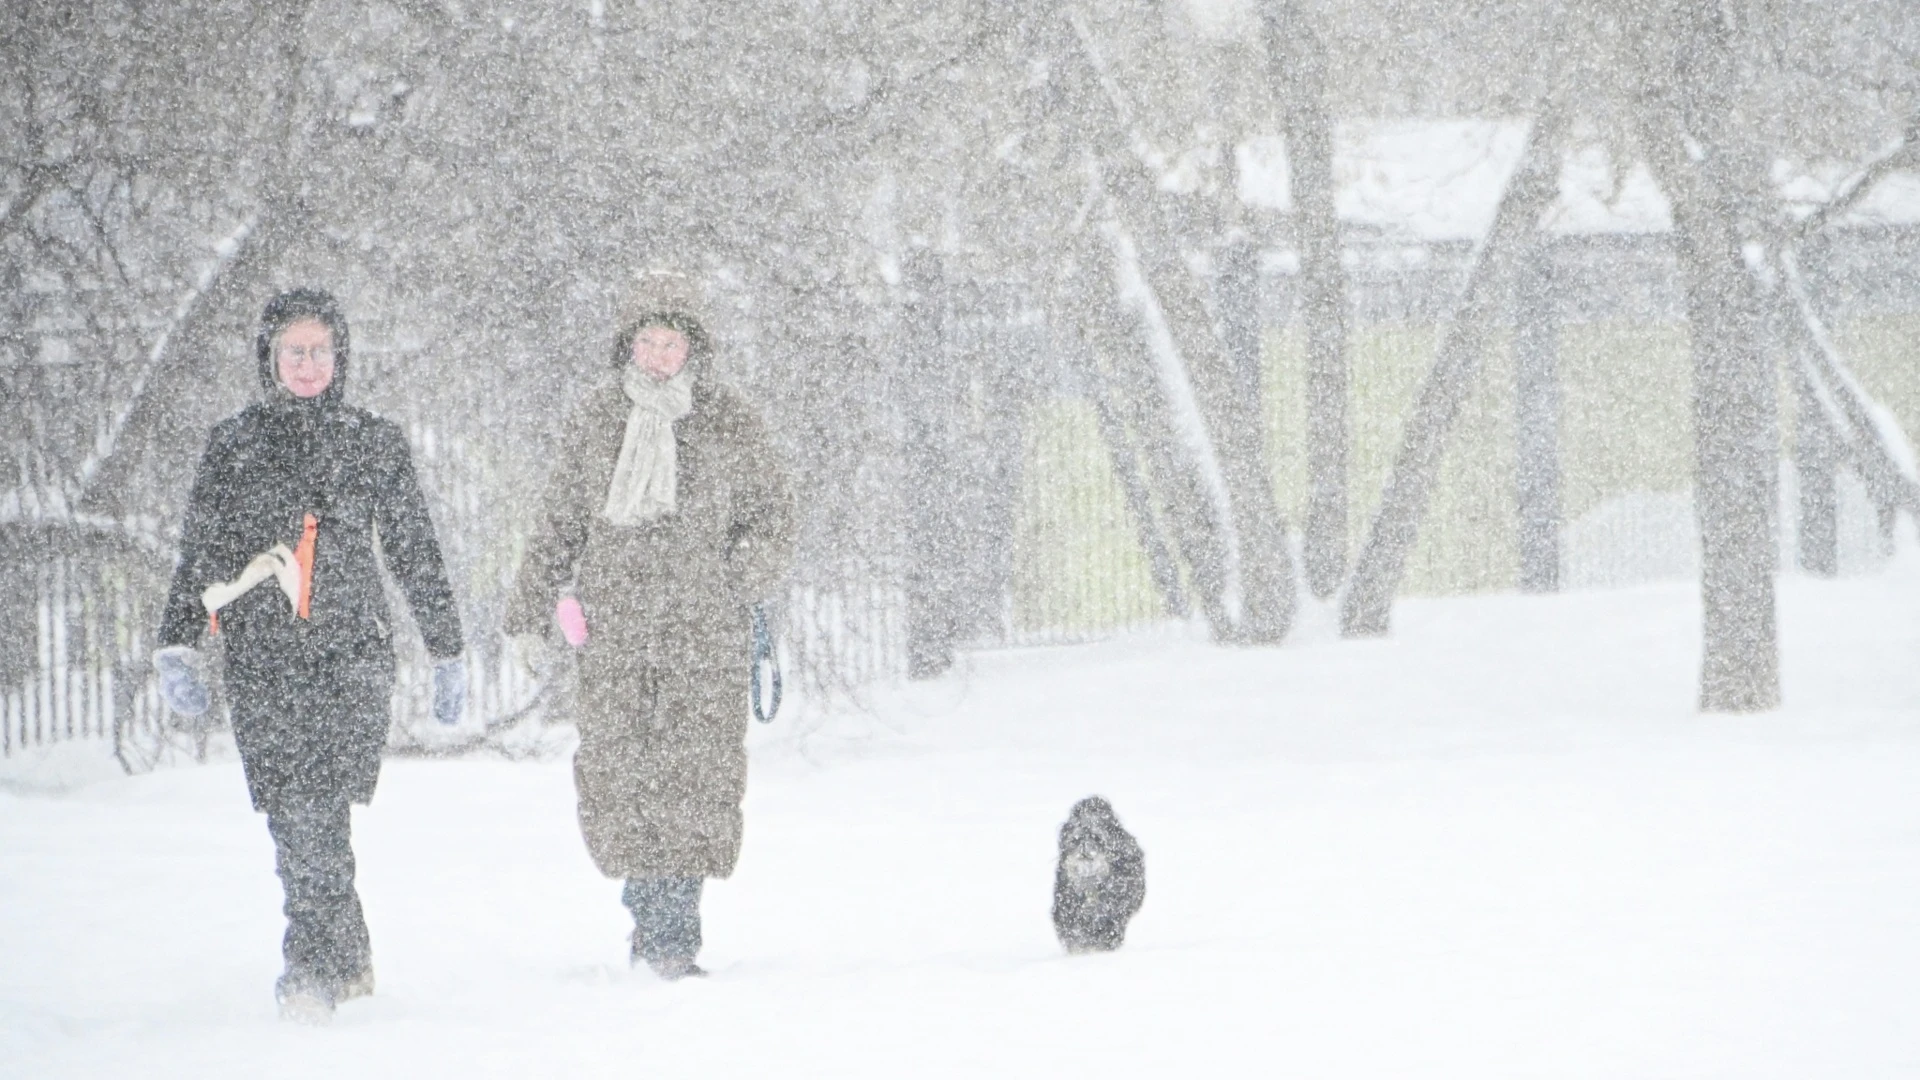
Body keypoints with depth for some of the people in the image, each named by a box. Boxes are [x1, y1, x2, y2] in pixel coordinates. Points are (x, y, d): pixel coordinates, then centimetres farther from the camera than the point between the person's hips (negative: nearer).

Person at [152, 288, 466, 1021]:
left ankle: (314, 968, -12)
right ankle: (347, 958, 7)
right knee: (292, 816, -6)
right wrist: (177, 646, 3)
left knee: (320, 811, -15)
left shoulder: (375, 444, 11)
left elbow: (416, 555, 16)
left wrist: (447, 653, 17)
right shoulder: (232, 445, 11)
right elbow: (198, 554, 12)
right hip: (262, 655, 1)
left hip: (352, 646, -1)